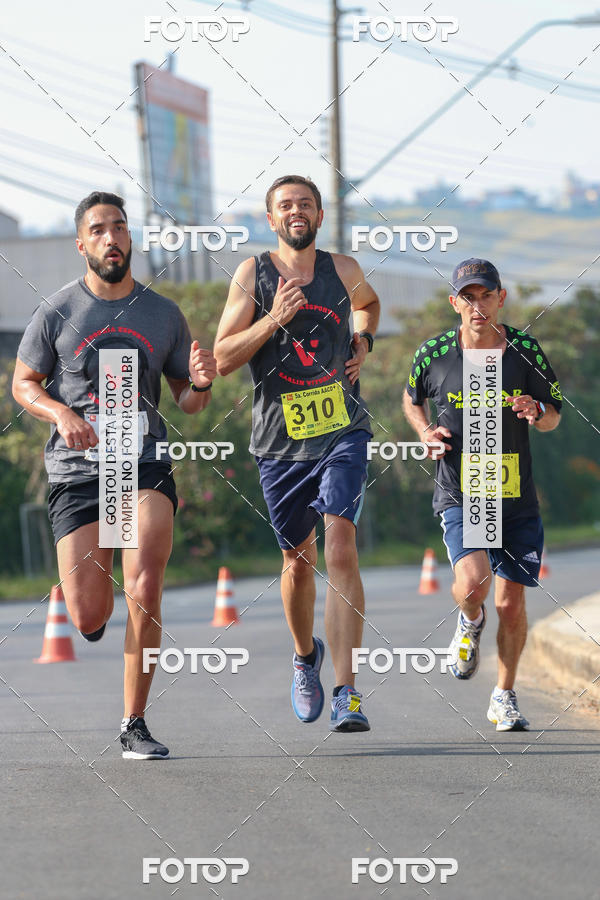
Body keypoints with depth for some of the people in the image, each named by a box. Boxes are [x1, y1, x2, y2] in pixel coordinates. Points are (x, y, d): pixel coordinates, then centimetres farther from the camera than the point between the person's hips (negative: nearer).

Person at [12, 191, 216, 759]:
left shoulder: (164, 315, 8)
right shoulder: (57, 313, 1)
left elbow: (187, 402, 16)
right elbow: (23, 384, 9)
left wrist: (201, 383, -8)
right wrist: (61, 413, -11)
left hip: (146, 467, 1)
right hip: (76, 472, -1)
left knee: (144, 593, -20)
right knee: (88, 617, -5)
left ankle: (134, 725, -7)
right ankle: (95, 602, 36)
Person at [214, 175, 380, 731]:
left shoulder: (342, 269, 5)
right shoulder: (253, 274, -1)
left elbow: (368, 301, 31)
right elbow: (222, 360, -6)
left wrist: (363, 340, 11)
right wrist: (274, 319, -18)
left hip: (342, 431, 0)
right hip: (280, 437, 0)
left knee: (340, 550, -16)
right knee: (298, 558, 12)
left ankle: (346, 694, -21)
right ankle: (305, 655, 42)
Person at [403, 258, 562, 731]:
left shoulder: (525, 350, -3)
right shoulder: (434, 353, -4)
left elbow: (554, 416, 7)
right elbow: (412, 397, 17)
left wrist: (536, 412, -16)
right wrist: (426, 432, -3)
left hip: (517, 497, 1)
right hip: (459, 495, -1)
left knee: (511, 603, 2)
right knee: (473, 581, -25)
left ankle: (505, 697, 25)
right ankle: (470, 621, 13)